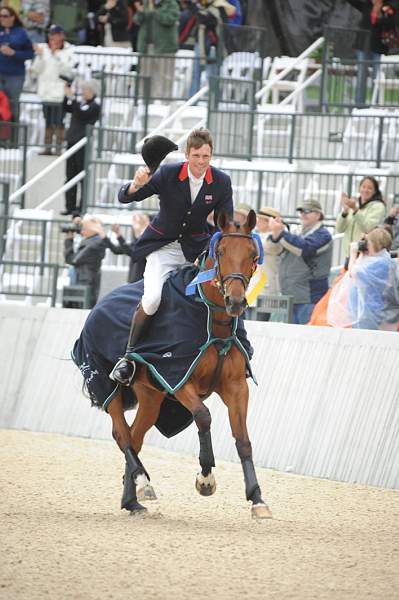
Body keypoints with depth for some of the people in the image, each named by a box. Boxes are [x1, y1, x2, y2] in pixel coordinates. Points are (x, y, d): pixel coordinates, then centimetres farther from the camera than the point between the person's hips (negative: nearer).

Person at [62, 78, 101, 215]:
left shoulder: (95, 106, -8)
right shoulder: (81, 103, 15)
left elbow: (82, 114, -22)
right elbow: (66, 108, 15)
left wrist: (72, 98, -22)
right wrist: (67, 95, 1)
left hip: (83, 144, -8)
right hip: (72, 142, 8)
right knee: (70, 176, 10)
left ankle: (83, 207, 2)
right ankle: (70, 206, 16)